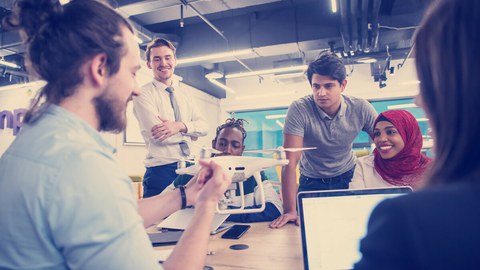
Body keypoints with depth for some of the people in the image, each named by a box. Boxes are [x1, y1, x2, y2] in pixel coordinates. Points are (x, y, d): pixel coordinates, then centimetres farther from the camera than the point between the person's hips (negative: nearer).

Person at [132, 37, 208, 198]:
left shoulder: (183, 95, 15)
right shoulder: (143, 94, -5)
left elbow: (203, 127, 3)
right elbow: (157, 135, -17)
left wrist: (180, 125, -16)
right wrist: (189, 133, -3)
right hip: (161, 171, -6)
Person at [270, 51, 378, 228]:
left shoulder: (361, 109, -16)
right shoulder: (299, 110, -25)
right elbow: (291, 161, -28)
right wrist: (290, 211, -31)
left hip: (348, 178, 2)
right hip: (311, 182, -1)